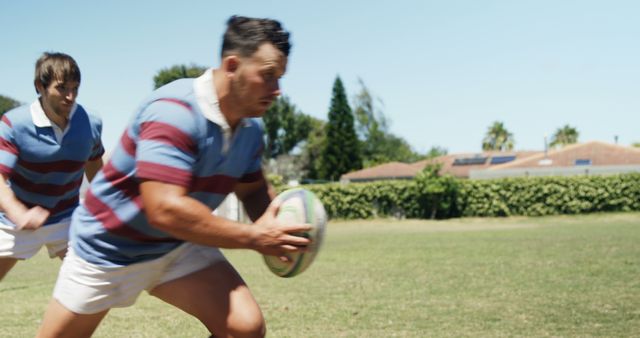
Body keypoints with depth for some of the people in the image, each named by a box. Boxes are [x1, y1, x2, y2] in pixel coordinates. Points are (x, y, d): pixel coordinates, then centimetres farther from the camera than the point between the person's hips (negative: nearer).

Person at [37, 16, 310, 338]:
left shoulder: (251, 128, -6)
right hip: (108, 248, -6)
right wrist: (252, 236, -32)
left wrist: (274, 226, -13)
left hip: (180, 248, 6)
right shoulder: (175, 111, -31)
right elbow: (165, 209, -39)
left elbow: (253, 189, 10)